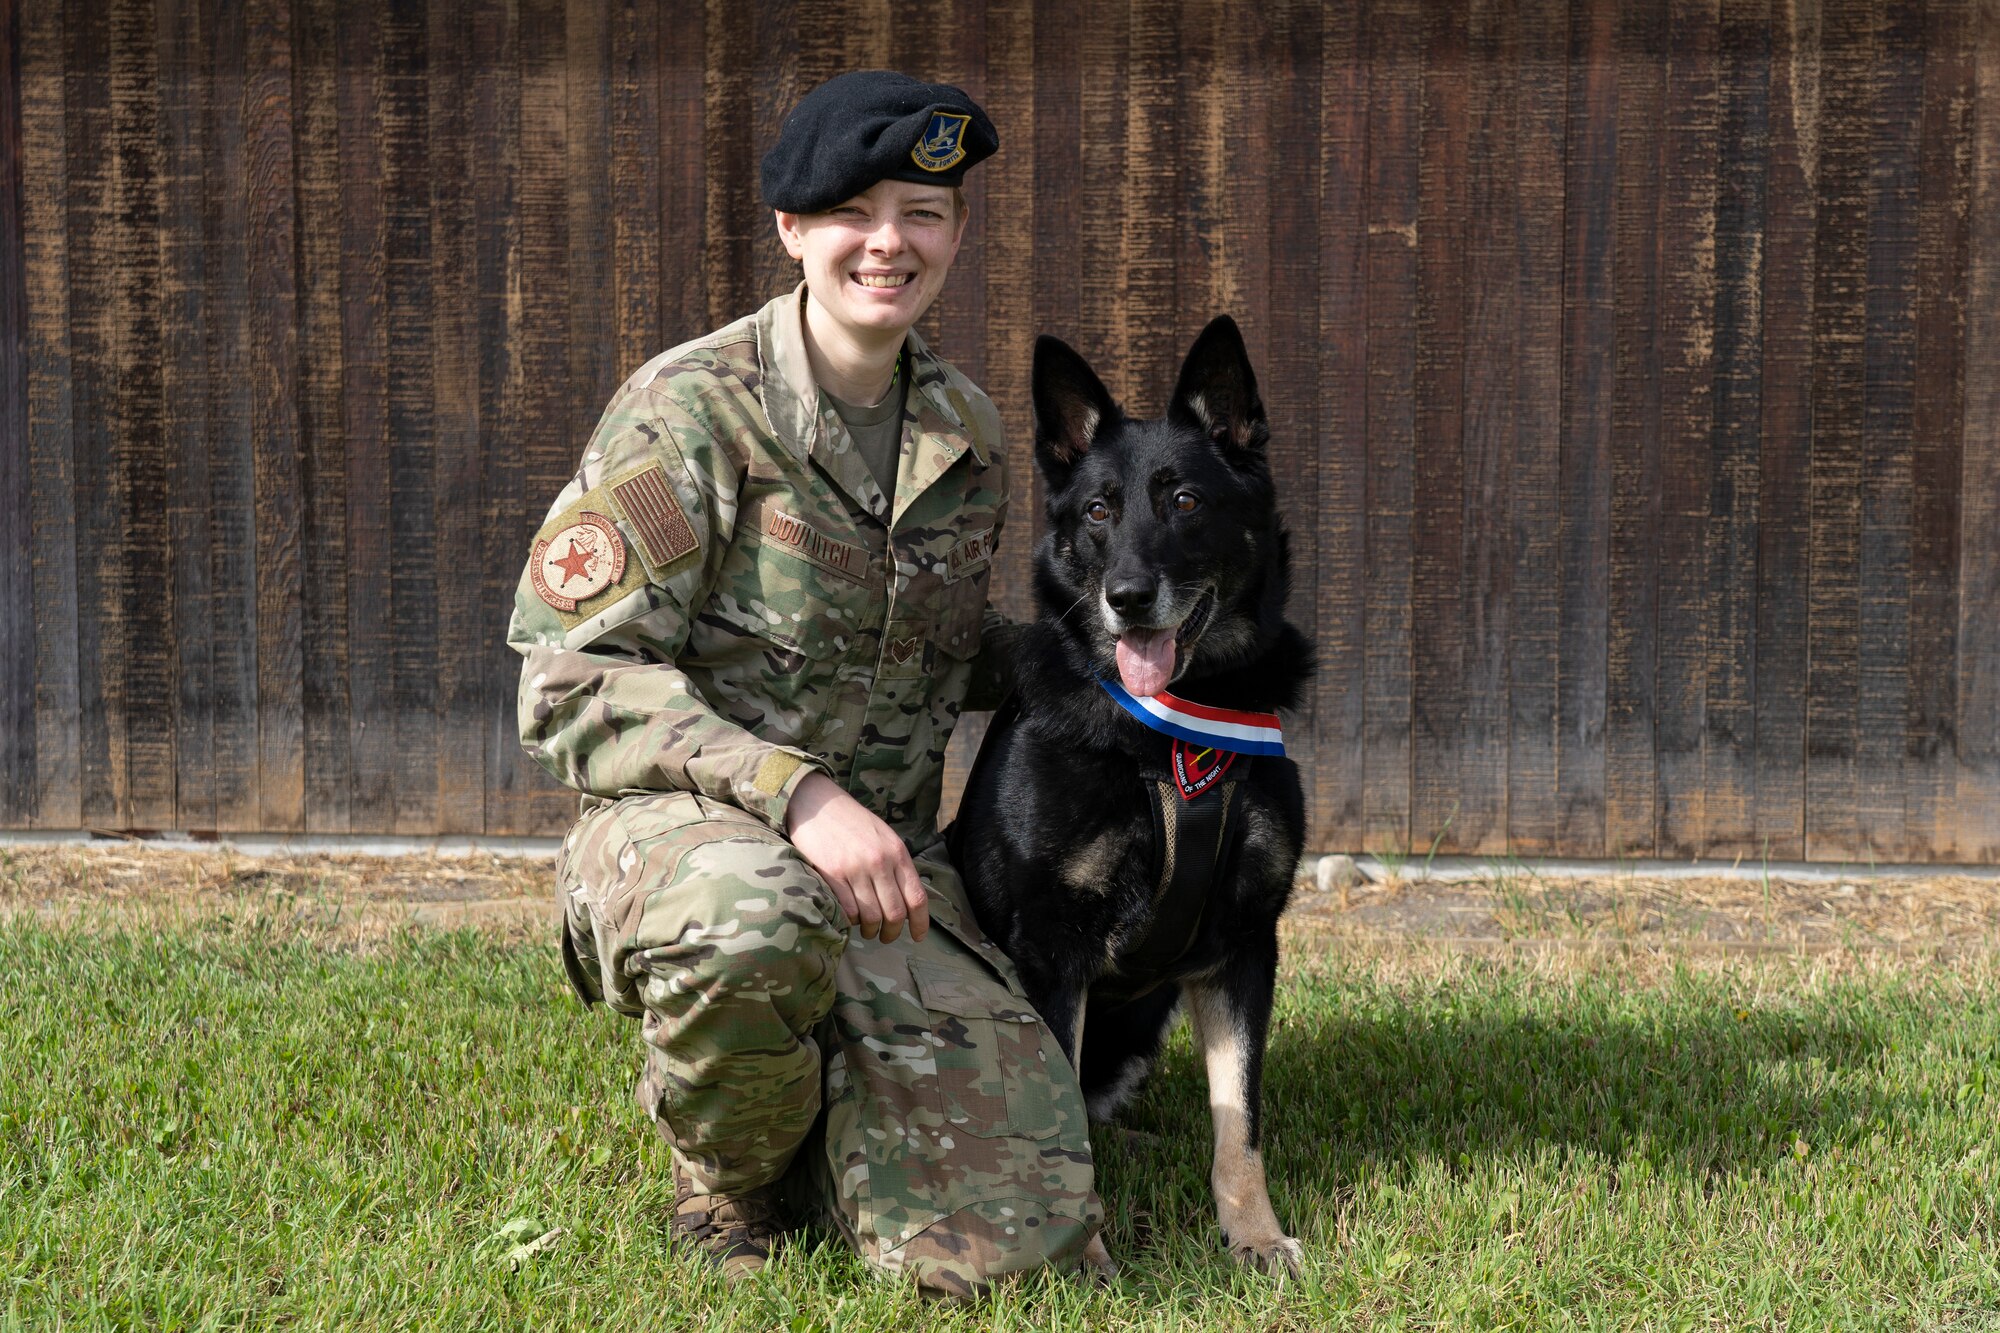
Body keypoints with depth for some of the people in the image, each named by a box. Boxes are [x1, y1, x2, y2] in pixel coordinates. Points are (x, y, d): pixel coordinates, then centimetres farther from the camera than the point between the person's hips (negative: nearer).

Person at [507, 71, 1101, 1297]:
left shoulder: (968, 433, 10)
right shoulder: (693, 411, -9)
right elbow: (575, 685, -14)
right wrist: (794, 790, -25)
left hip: (888, 856, 5)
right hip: (677, 826, -4)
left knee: (1005, 1242, -12)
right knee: (750, 920, -43)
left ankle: (817, 1098, 22)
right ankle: (729, 1186, -8)